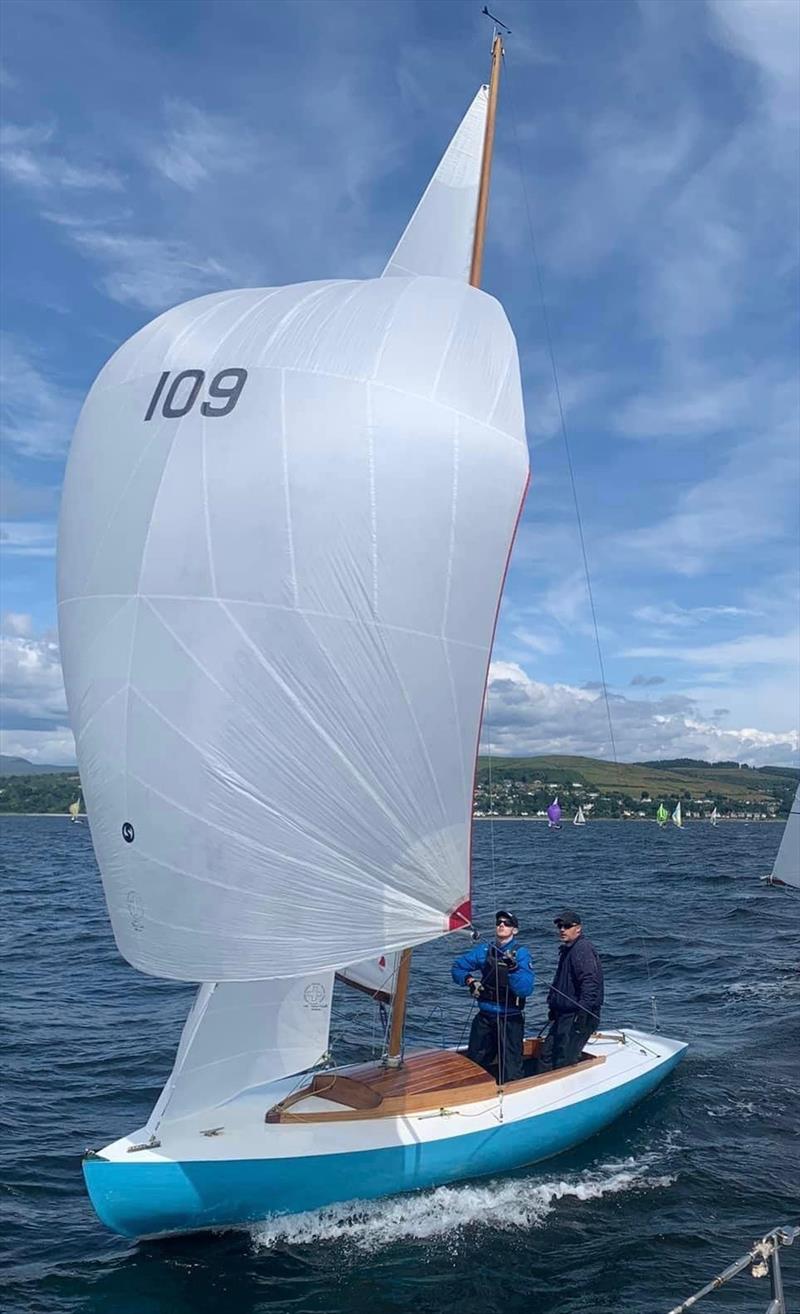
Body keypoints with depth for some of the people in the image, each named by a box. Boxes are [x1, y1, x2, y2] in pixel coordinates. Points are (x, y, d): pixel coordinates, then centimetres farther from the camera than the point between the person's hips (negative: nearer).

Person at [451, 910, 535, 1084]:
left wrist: (513, 968, -35)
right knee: (474, 1063, 17)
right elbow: (457, 967, 11)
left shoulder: (521, 954, -11)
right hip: (484, 1018, 5)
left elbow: (525, 990, -21)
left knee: (510, 1070, -2)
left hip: (510, 1020, -5)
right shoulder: (484, 951, 3)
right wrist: (469, 980, -7)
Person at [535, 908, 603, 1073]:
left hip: (579, 1017, -10)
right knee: (546, 1056, 13)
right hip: (564, 1015, 10)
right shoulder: (566, 950, 18)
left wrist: (582, 1011, -30)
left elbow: (590, 983, -26)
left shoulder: (583, 949, -15)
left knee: (563, 1062, -9)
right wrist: (553, 1007, 26)